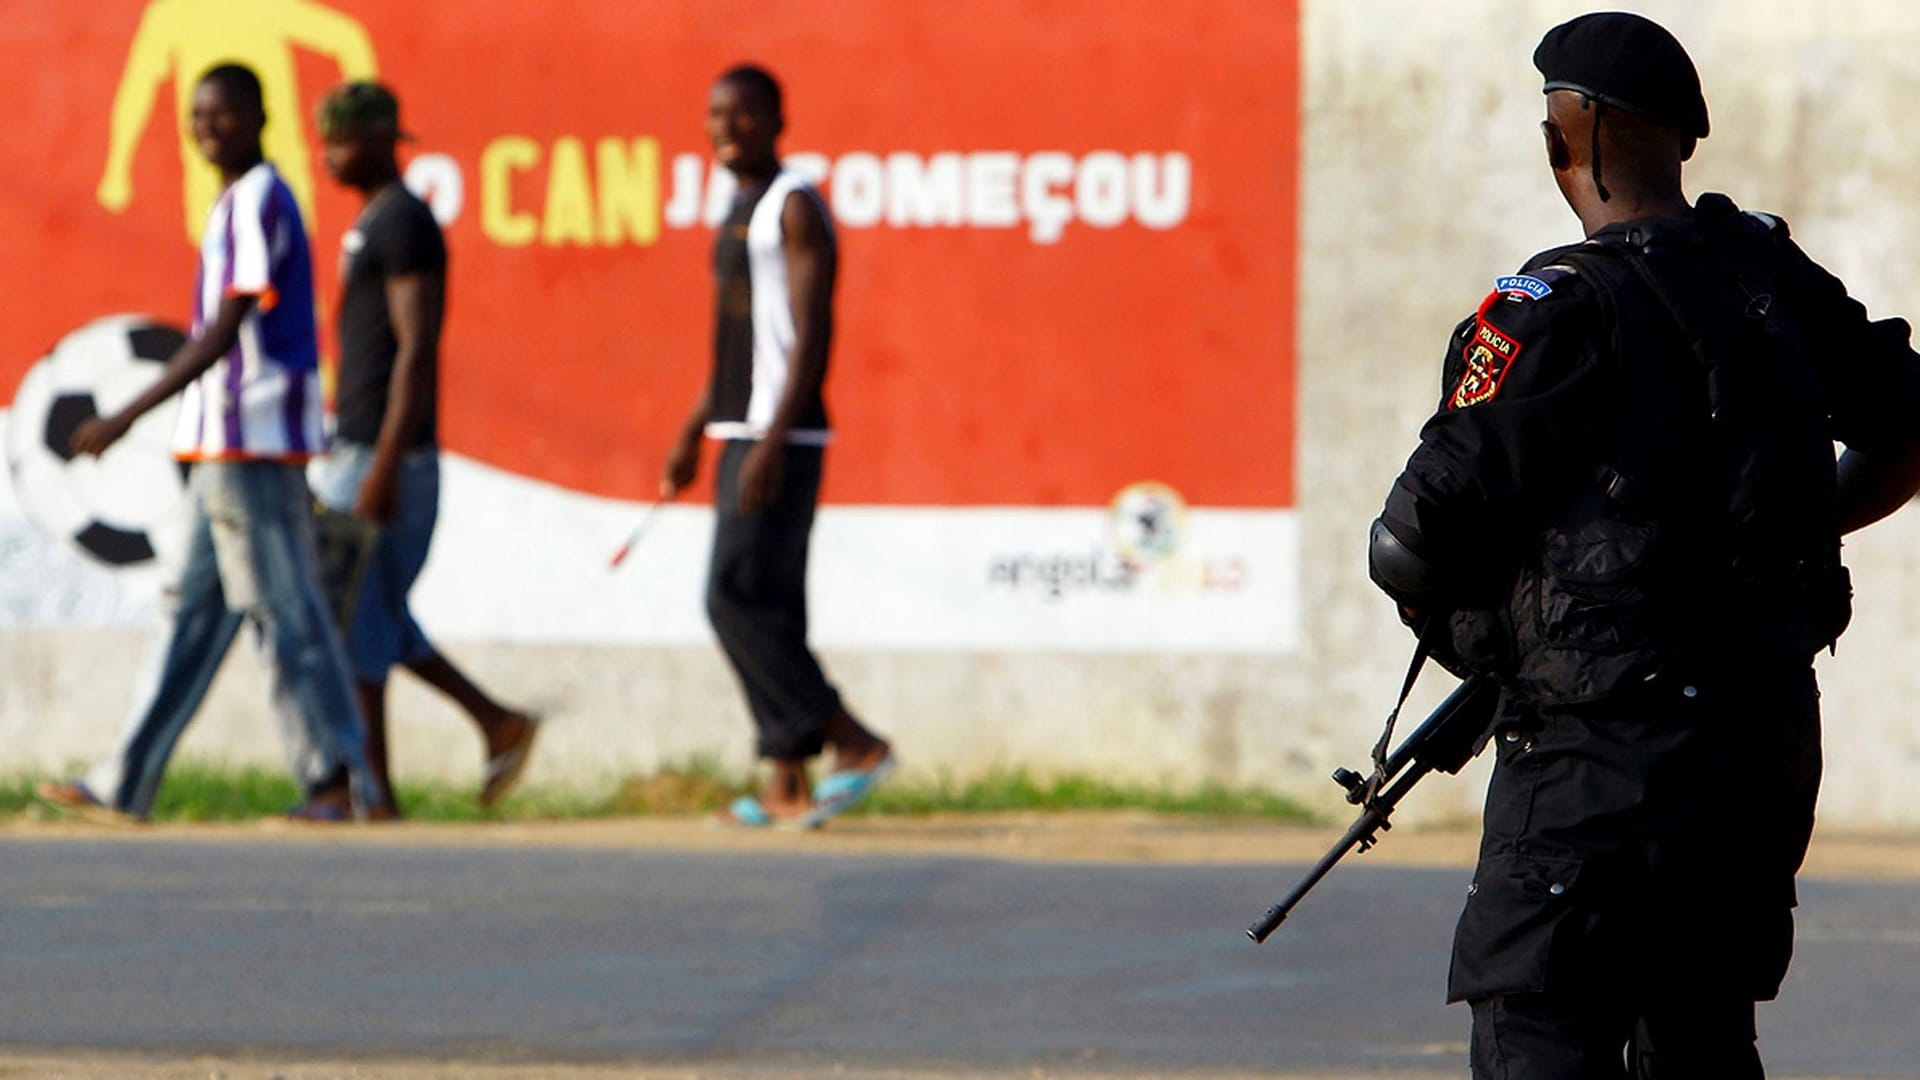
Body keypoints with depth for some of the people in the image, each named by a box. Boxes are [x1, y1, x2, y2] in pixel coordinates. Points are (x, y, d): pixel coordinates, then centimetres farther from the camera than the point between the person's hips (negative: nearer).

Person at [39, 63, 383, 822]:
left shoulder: (257, 203, -12)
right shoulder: (243, 203, 19)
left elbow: (224, 333, -19)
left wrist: (127, 418, -21)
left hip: (251, 445, -10)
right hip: (229, 448, 10)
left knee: (284, 610, -7)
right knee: (196, 614, 9)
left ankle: (340, 778, -5)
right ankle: (125, 782, 12)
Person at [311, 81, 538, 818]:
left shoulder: (403, 224, -13)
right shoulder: (372, 224, 18)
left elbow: (416, 350, -20)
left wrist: (382, 471, -25)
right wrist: (339, 468, 23)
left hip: (384, 454, -10)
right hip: (354, 451, 10)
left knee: (353, 621, -6)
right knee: (371, 619, 13)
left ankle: (372, 796, -2)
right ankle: (498, 725, 15)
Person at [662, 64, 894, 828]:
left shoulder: (795, 207, -10)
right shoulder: (740, 212, 19)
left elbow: (812, 335, -17)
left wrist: (774, 440, -24)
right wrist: (694, 433, 24)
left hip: (781, 439, -10)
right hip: (741, 434, 10)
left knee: (738, 596, -14)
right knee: (767, 605, 6)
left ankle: (856, 744, -11)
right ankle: (789, 786, 5)